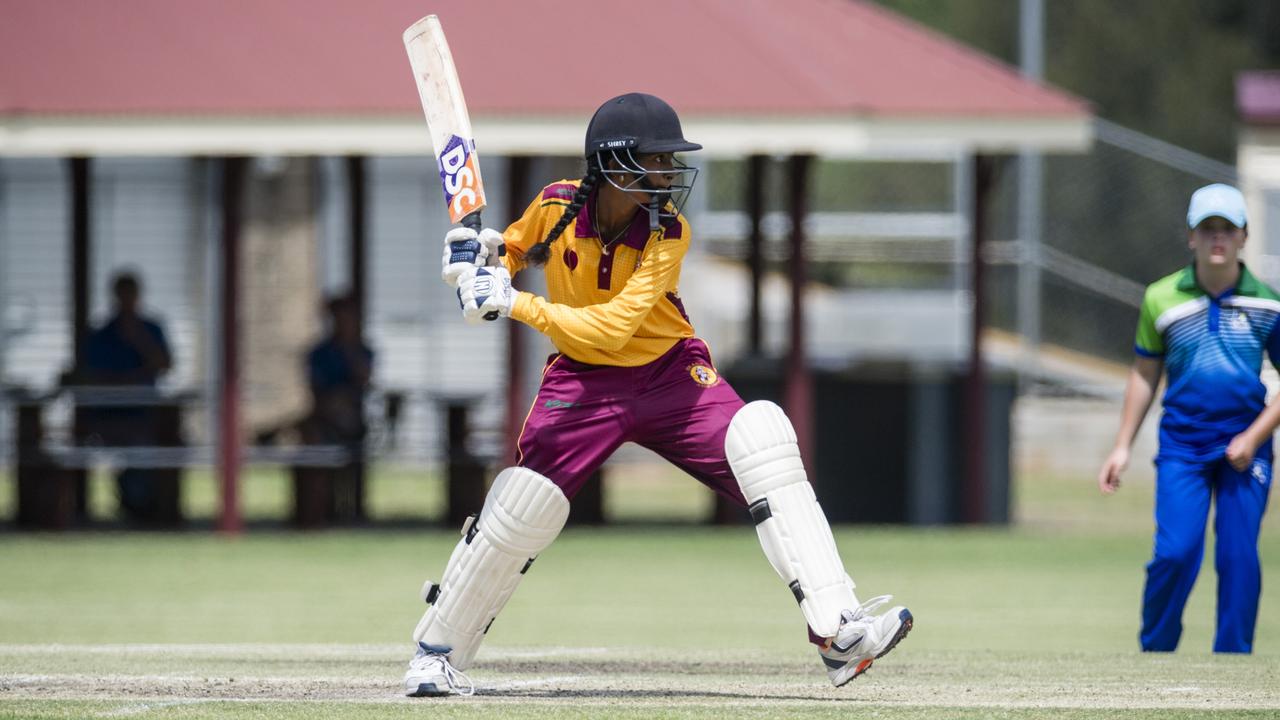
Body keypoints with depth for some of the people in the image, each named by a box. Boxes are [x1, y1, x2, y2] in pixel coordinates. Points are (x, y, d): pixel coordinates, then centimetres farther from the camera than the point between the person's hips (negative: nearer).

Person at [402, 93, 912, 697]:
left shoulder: (667, 231, -18)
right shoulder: (557, 205, -14)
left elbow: (610, 328, -28)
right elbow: (510, 252, 8)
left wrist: (515, 305, -36)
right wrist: (477, 256, -16)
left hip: (670, 372, -1)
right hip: (583, 381, 1)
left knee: (762, 444, -23)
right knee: (519, 505, -13)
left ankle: (837, 631, -29)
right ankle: (438, 651, 12)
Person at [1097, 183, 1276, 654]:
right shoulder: (1162, 299, 2)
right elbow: (1145, 374, 13)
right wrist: (1122, 448, 11)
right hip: (1182, 443, 0)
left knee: (1239, 556, -5)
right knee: (1175, 552, -10)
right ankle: (1153, 655, 8)